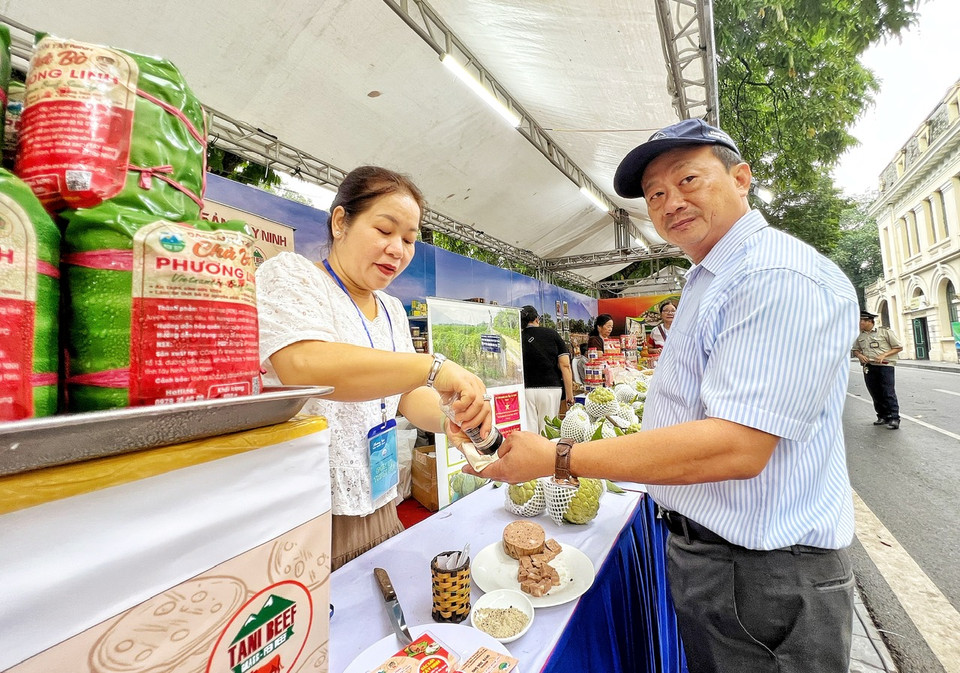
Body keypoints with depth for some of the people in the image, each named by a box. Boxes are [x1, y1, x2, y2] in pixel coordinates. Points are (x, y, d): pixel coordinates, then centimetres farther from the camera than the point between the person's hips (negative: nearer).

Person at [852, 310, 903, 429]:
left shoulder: (885, 331, -3)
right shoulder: (860, 335, 11)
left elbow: (899, 347, 1)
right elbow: (855, 349, 21)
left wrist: (884, 355, -13)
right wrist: (859, 355, -1)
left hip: (885, 366, -5)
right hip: (868, 367, 5)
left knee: (888, 393, -6)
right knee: (875, 394, 7)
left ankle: (894, 418, -1)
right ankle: (883, 416, 17)